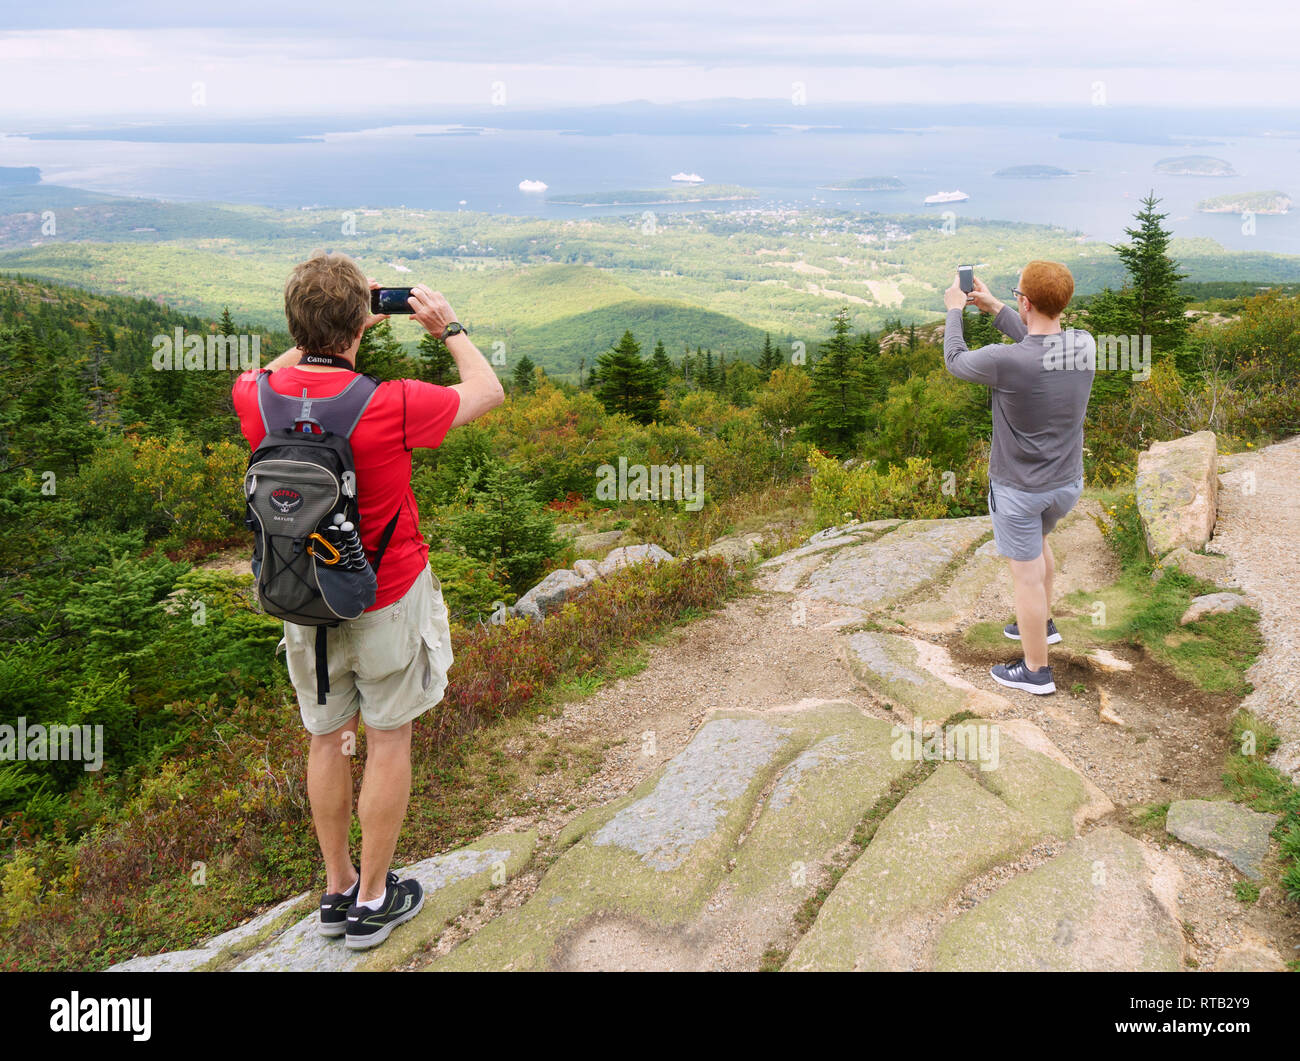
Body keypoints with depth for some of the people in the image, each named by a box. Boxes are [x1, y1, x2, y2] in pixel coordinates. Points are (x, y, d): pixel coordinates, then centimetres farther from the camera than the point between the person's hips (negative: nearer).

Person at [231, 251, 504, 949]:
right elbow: (488, 392, -7)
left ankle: (337, 889, 34)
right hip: (387, 602, -4)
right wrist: (448, 328, 5)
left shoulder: (258, 400, -12)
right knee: (388, 741, 11)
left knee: (328, 741, 18)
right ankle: (373, 901, 25)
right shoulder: (389, 406, -25)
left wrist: (328, 335, 16)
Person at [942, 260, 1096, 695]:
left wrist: (955, 310, 9)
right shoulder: (1085, 345, -12)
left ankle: (1036, 671, 23)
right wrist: (993, 309, 17)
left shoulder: (1006, 361, -29)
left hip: (1018, 487, -6)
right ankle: (1043, 622, 50)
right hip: (1067, 482, 6)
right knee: (1037, 541, 32)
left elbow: (956, 360, -8)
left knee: (1028, 575, 8)